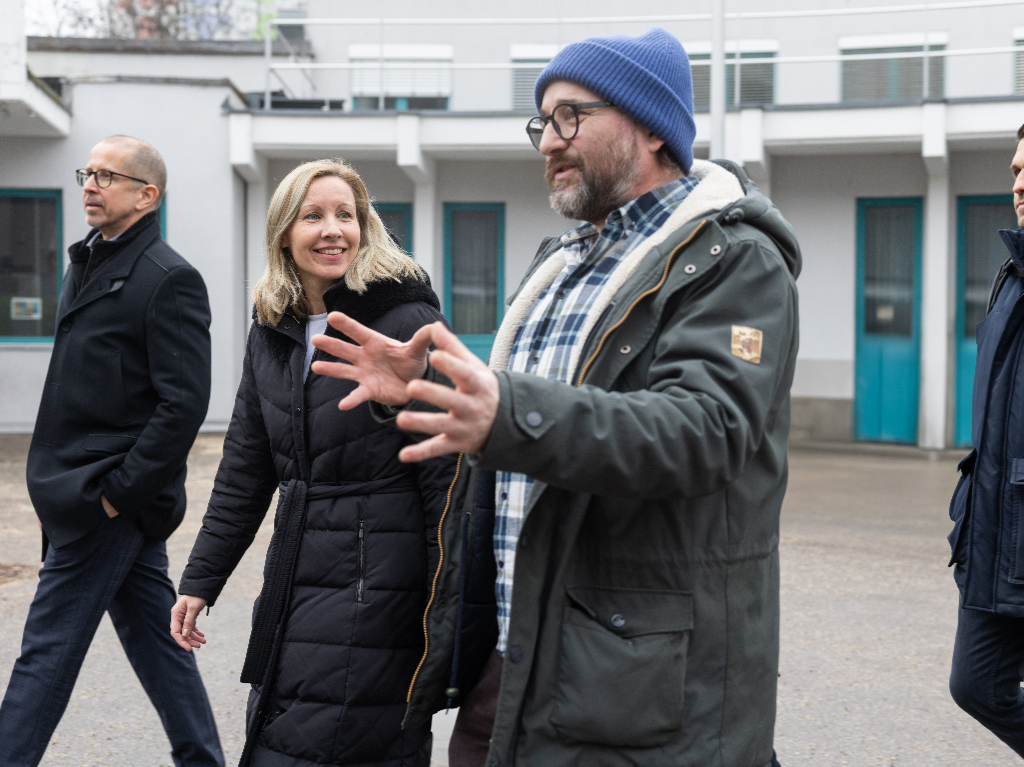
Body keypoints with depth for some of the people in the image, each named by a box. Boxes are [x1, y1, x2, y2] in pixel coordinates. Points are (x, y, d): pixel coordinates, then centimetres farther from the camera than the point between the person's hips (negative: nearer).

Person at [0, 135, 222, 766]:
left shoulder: (170, 280, -13)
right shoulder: (87, 265, 16)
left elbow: (184, 405, -19)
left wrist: (115, 493, -19)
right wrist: (62, 481, 14)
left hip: (107, 504, -9)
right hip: (90, 495, 9)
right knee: (154, 638, 15)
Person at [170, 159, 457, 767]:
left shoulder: (406, 322, -9)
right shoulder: (272, 334, 11)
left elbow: (446, 476, -11)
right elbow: (245, 473, 17)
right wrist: (201, 580, 15)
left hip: (379, 580, -7)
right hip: (295, 581, 7)